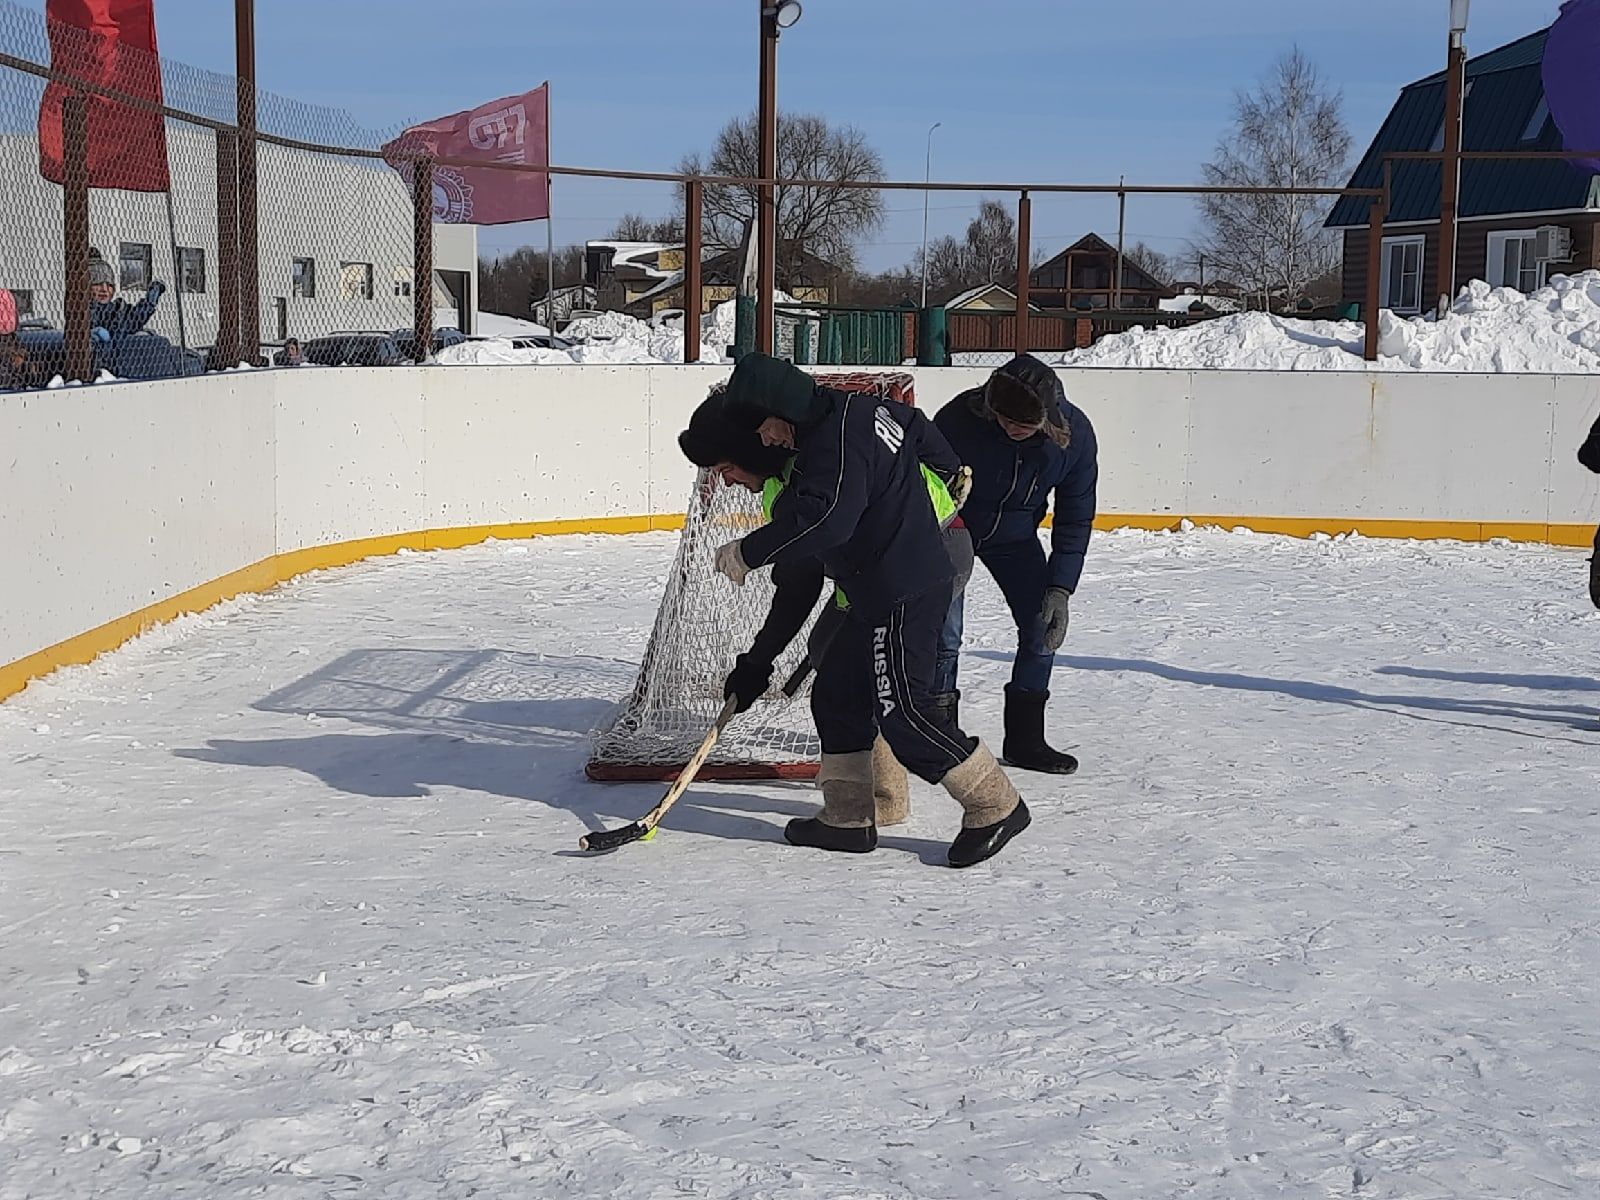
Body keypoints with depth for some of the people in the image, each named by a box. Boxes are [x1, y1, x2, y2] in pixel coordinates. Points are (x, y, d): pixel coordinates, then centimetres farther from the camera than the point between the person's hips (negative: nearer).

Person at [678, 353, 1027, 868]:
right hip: (879, 592, 11)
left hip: (905, 592, -11)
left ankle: (995, 806, 0)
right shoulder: (841, 414, 10)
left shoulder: (832, 446, -22)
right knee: (837, 694, 12)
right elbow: (911, 424, 23)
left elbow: (825, 520, -37)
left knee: (901, 710, -9)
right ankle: (849, 817, 17)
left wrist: (748, 553, -28)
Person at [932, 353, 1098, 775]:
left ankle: (1025, 739, 11)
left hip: (1014, 537, 3)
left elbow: (1075, 520, -12)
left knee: (1043, 630, -4)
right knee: (943, 636, -12)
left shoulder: (1075, 435, -24)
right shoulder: (959, 419, -34)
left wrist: (1060, 590, -16)